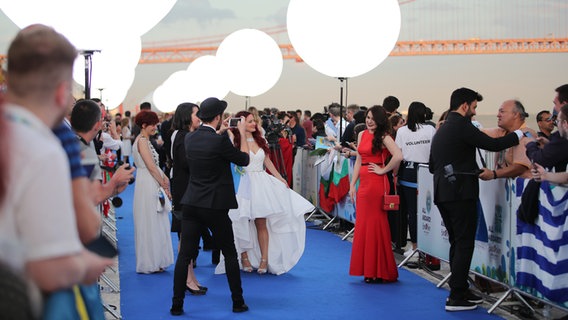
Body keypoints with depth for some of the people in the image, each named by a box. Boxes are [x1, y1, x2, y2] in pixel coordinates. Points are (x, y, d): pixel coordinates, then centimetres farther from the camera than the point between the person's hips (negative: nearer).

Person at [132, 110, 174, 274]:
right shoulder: (142, 141, -13)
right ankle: (150, 263, 3)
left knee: (154, 223, 12)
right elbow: (151, 166, -17)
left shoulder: (144, 140, 17)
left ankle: (154, 262, 19)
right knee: (151, 223, -3)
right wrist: (164, 185, -12)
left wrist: (164, 178, 1)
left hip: (152, 184, 10)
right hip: (147, 185, -10)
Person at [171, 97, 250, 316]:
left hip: (191, 204, 5)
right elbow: (244, 159, -1)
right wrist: (242, 133, 9)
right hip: (215, 206, -5)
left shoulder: (190, 138, 3)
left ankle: (177, 305, 5)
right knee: (230, 254, 11)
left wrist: (220, 132, 27)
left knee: (185, 255, 5)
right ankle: (238, 302, 17)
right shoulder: (220, 141, -16)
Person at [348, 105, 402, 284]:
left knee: (375, 223, -3)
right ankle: (368, 269, 16)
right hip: (363, 182, 7)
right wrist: (353, 184, 9)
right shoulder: (362, 135, 13)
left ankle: (379, 271, 5)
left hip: (376, 183, -7)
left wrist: (383, 170, -13)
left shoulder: (383, 137, -8)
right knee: (363, 224, 8)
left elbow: (398, 156, -23)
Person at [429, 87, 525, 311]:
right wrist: (518, 135, -1)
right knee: (464, 245, -4)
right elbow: (493, 144, -16)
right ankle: (456, 297, -5)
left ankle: (460, 290, 20)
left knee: (457, 243, 15)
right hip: (461, 193, -9)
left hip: (442, 194, 9)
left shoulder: (441, 130, 17)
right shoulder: (461, 125, -11)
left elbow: (432, 166, 23)